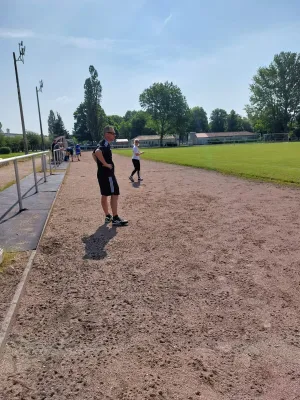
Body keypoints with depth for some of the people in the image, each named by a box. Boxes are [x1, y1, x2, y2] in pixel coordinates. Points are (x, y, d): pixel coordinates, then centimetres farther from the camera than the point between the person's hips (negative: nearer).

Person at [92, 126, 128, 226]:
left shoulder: (103, 143, 14)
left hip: (101, 173, 10)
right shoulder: (105, 144, -17)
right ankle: (115, 219, -4)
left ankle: (108, 216, 24)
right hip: (107, 174, -10)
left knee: (104, 195, 14)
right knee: (115, 194, -6)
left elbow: (94, 154, 26)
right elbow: (97, 152, -37)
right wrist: (105, 164, -27)